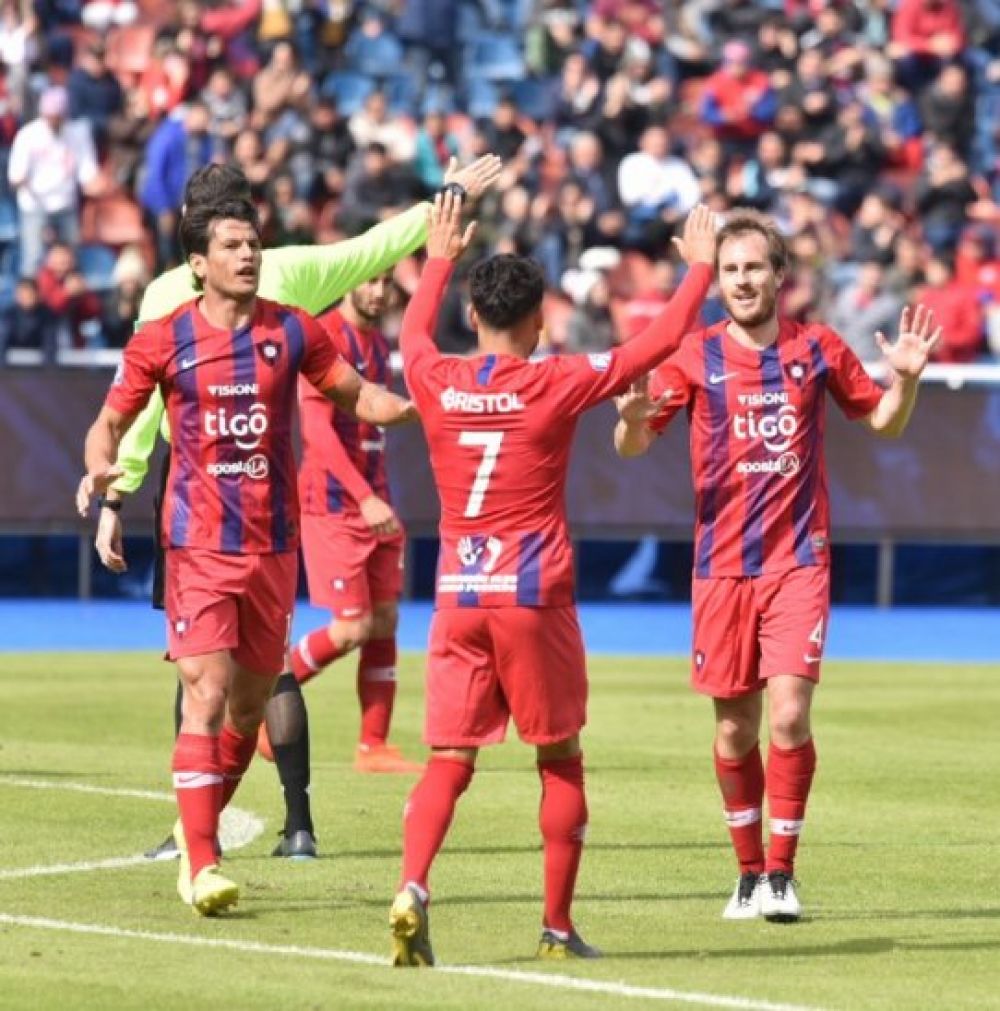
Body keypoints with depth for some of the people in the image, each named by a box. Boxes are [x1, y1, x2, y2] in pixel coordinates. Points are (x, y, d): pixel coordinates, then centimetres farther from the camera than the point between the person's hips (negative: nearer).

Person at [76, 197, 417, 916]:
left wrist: (419, 405, -7)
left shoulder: (293, 332, 4)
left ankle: (201, 826, 31)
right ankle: (199, 863, -15)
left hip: (275, 545, 3)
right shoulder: (163, 341, -2)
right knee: (207, 692, -15)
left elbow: (357, 396, 13)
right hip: (199, 545, -3)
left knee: (253, 700, 10)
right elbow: (110, 423, 6)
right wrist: (101, 468, -16)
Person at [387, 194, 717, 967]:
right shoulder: (556, 385, -7)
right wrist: (700, 268, 16)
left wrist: (440, 259, 41)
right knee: (561, 759, 10)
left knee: (450, 758, 2)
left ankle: (412, 889, -22)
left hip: (458, 597, 3)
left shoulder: (436, 382, 1)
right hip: (534, 596, -3)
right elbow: (659, 343, 2)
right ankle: (558, 927, 12)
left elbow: (413, 332, 26)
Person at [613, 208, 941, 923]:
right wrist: (632, 417, -23)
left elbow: (883, 421, 15)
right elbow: (633, 446, 0)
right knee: (735, 727, 6)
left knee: (789, 715, -13)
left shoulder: (818, 349, 2)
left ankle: (782, 872, -1)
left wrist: (905, 379, -6)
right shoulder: (696, 355, 0)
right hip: (723, 564, 1)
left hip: (799, 561, -1)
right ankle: (749, 871, 20)